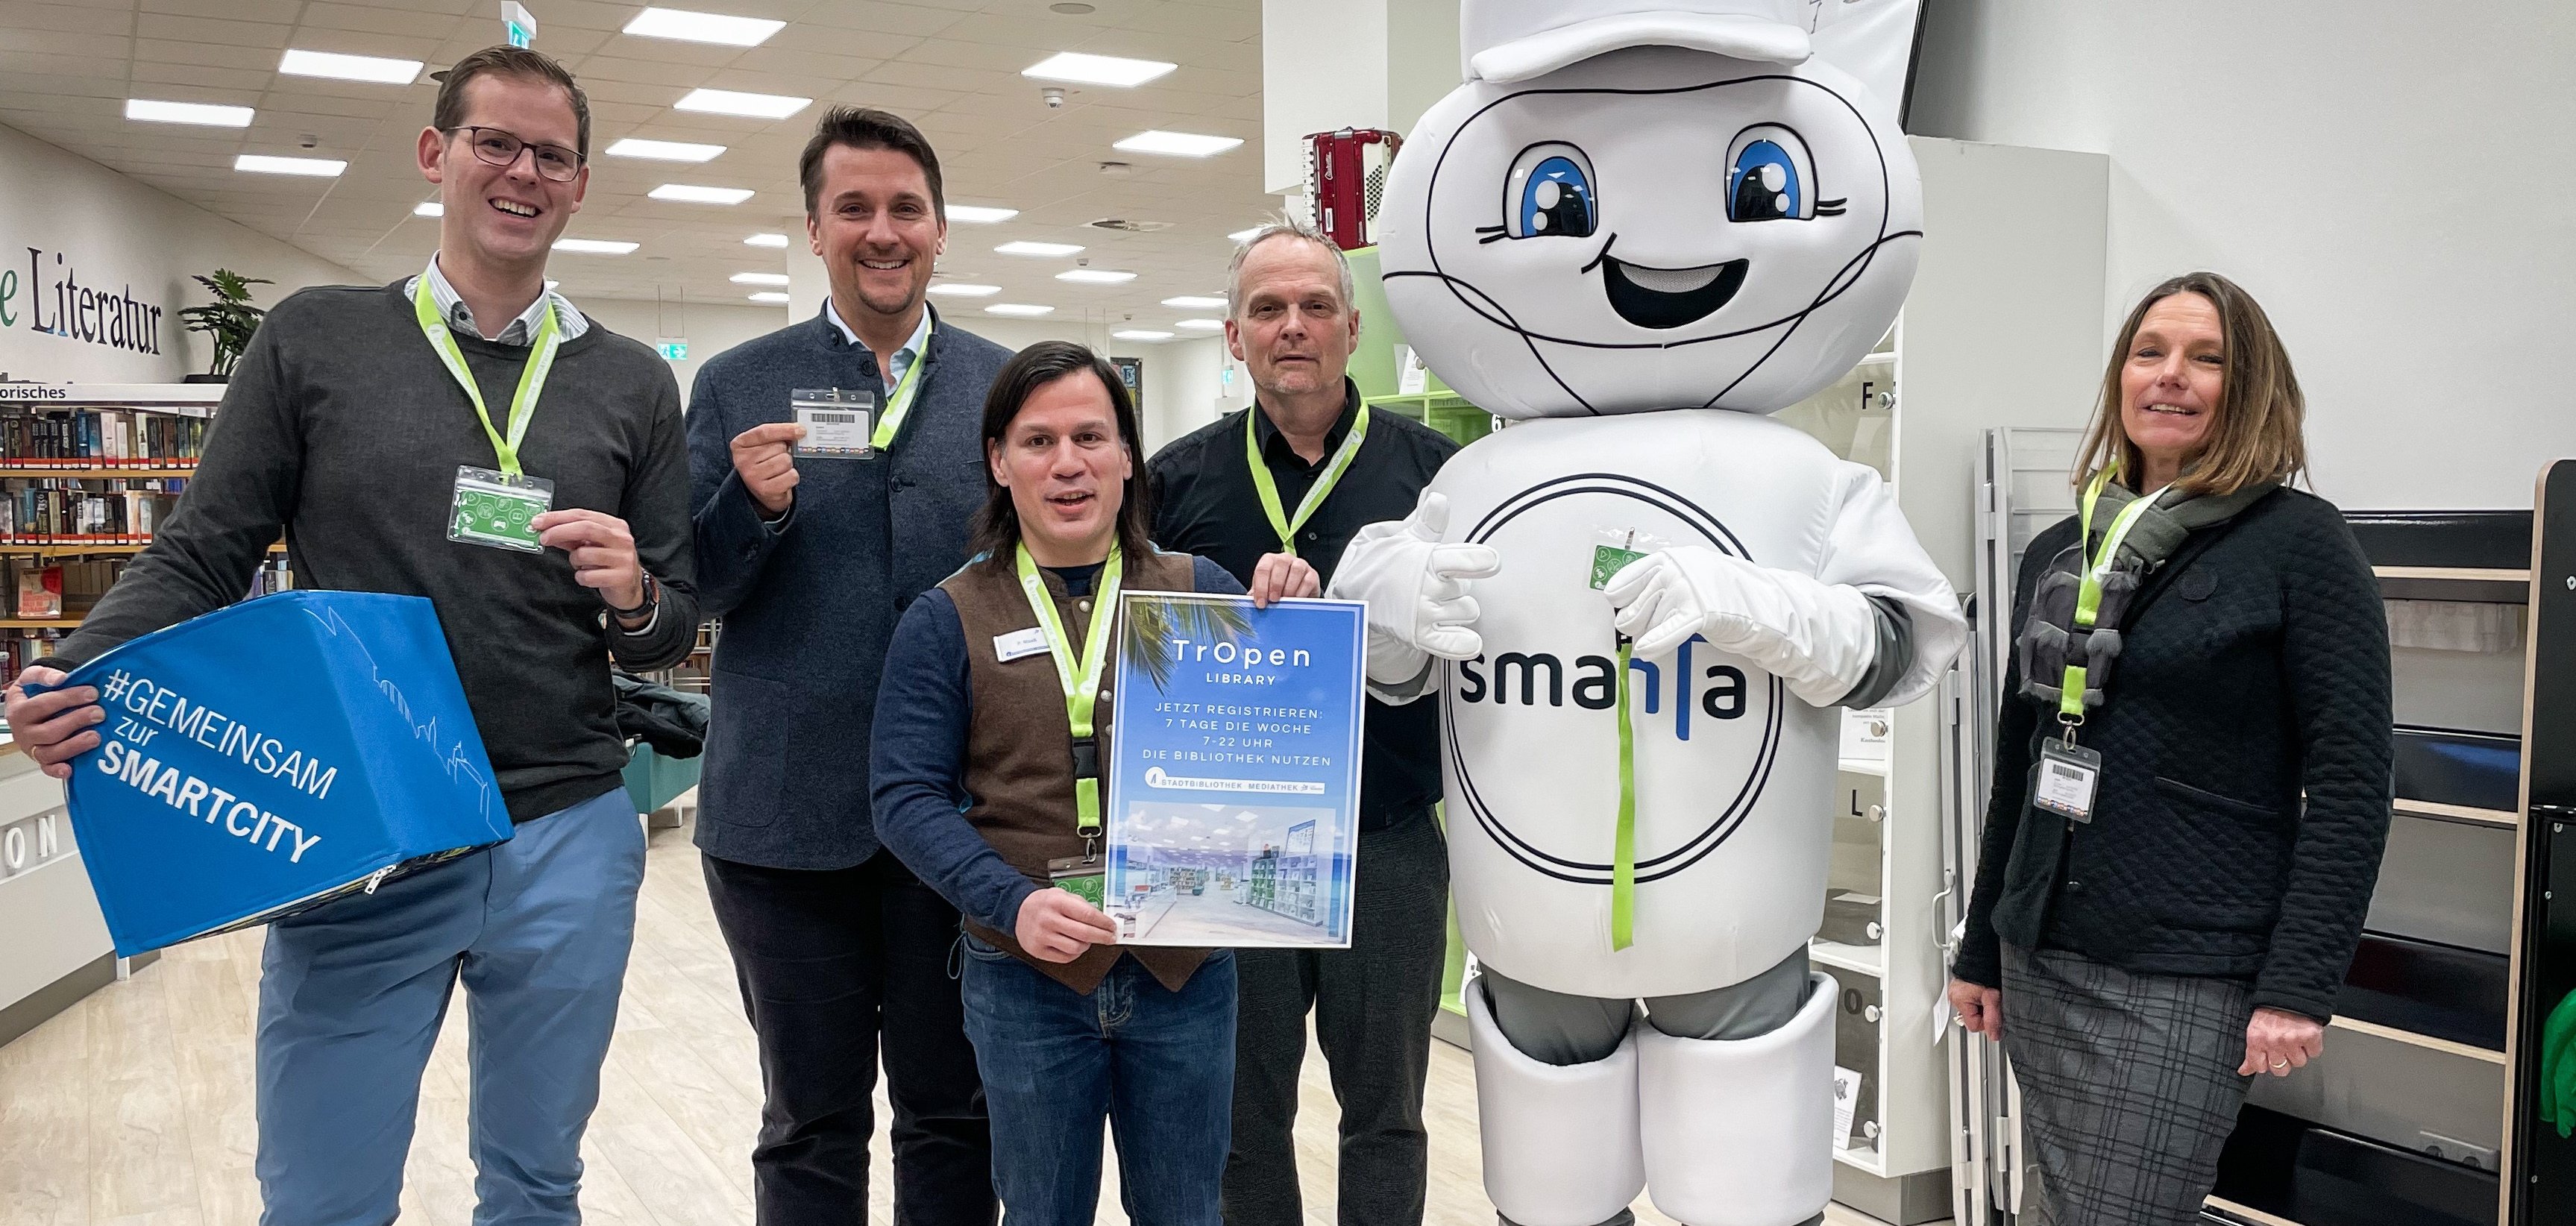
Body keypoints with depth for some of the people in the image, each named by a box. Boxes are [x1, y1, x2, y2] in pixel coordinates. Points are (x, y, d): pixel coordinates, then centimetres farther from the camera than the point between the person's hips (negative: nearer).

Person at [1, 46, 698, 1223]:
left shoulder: (633, 384, 7)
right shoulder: (311, 340, 3)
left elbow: (674, 630, 9)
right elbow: (199, 558, 3)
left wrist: (633, 599, -13)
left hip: (568, 838, 2)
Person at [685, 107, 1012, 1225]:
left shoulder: (1009, 387, 5)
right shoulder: (737, 386, 4)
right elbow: (692, 593, 2)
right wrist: (753, 503, -17)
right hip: (788, 815, 0)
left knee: (954, 1118, 13)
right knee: (811, 1129, 13)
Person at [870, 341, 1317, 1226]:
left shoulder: (1201, 591, 2)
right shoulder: (949, 619, -2)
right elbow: (907, 797, -6)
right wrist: (1013, 903, -21)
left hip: (1185, 972, 1)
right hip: (1026, 980, -1)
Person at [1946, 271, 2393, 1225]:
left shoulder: (2300, 542, -4)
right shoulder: (2059, 553, 12)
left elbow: (2349, 783, -9)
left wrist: (2301, 987, -15)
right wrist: (1983, 948, 17)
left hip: (2186, 982, -5)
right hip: (2040, 963, 6)